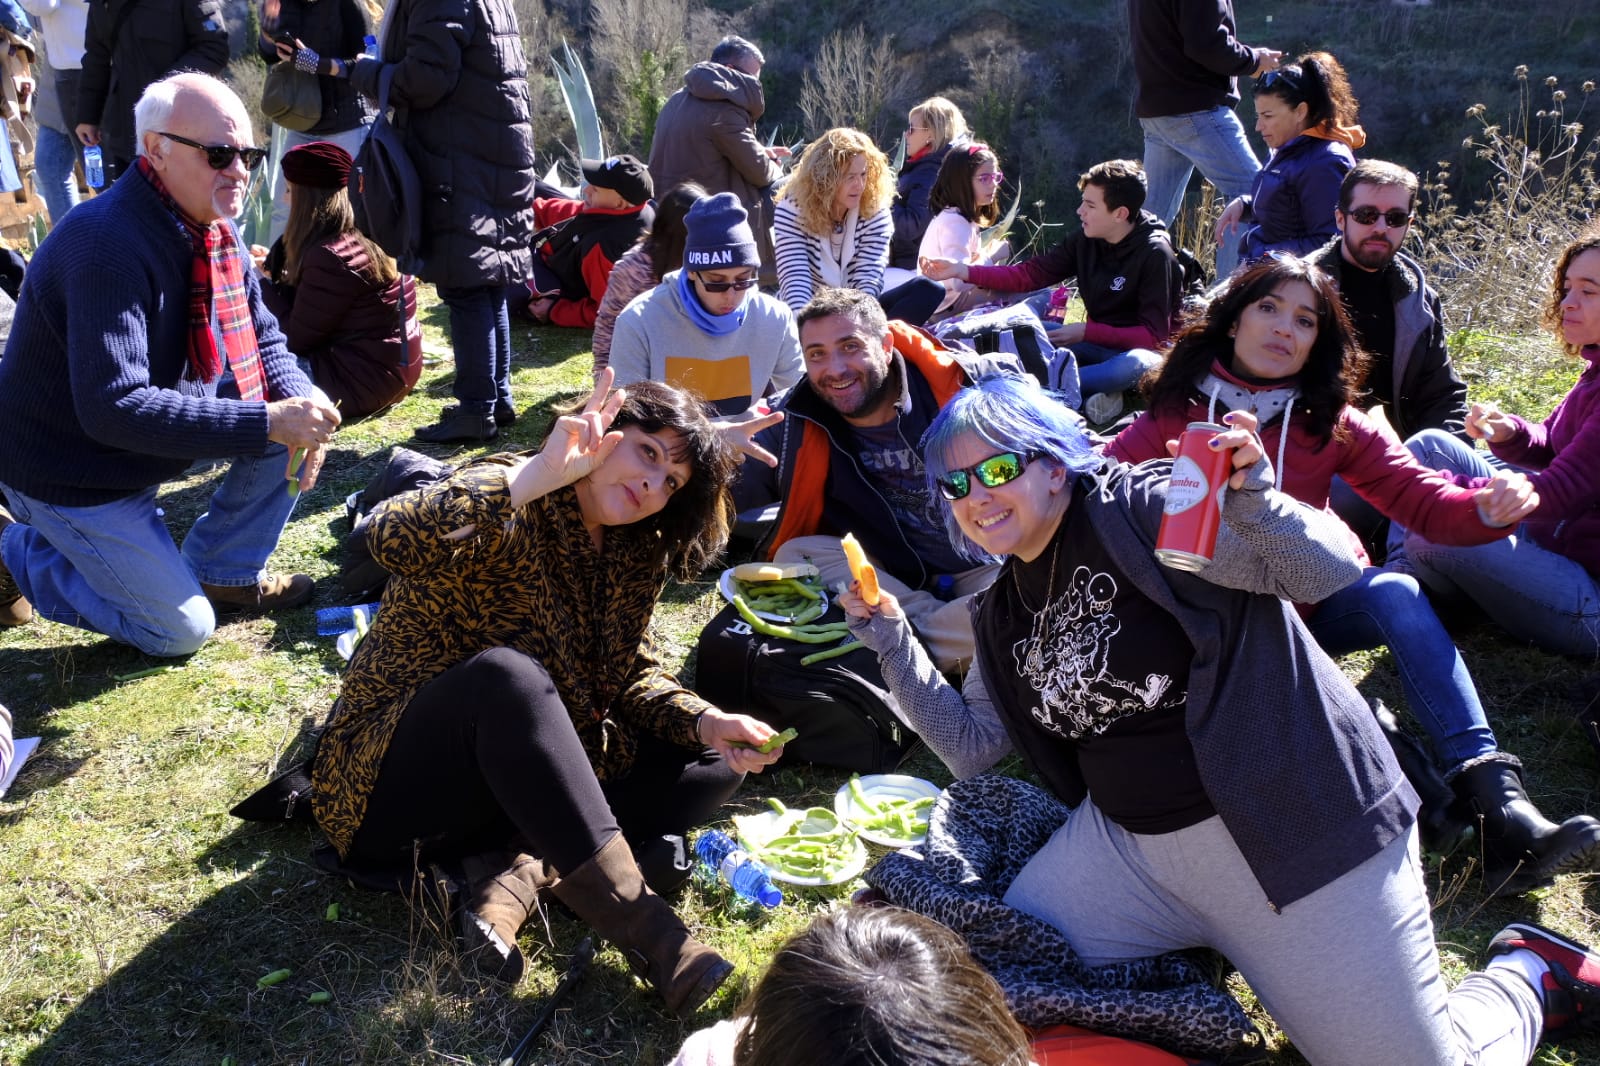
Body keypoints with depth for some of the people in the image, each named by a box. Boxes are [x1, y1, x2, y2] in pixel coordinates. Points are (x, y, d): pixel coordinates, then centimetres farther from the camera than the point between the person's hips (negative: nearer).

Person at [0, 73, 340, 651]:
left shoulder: (215, 229, -4)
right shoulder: (106, 245, -32)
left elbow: (262, 339, 3)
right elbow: (115, 408, -38)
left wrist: (299, 401, -21)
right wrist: (268, 422, -40)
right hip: (73, 468, -8)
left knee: (292, 407, -8)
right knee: (180, 630, -4)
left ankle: (225, 571, 9)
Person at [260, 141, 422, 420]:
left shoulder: (331, 257, -23)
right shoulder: (368, 237, 5)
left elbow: (297, 339, -14)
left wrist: (263, 285, -3)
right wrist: (275, 276, 9)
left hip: (359, 383, -10)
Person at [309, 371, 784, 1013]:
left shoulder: (635, 554, 4)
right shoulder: (510, 508, -17)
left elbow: (632, 673, 7)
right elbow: (392, 541, -36)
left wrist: (703, 721, -11)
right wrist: (537, 474, -39)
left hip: (526, 782, 8)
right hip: (394, 788, -7)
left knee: (715, 762, -3)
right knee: (506, 672, -38)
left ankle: (520, 869, -21)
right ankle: (641, 926, -36)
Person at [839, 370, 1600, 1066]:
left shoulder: (1146, 507, -11)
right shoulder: (1003, 614, 12)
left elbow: (1334, 571, -14)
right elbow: (970, 746, 12)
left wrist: (1251, 500, -33)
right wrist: (892, 644, 4)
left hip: (1292, 827, -6)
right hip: (1128, 847, 7)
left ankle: (1523, 976, 26)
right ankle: (1192, 946, 17)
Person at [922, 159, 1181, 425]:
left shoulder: (1154, 255, -19)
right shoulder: (1085, 241, -2)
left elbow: (1154, 335, -21)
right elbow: (1030, 274, -3)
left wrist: (1086, 332, -26)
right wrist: (963, 271, -12)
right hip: (1098, 342, 6)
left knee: (1137, 364, -42)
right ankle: (1091, 394, -25)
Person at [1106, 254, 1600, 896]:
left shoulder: (1331, 424, 3)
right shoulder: (1174, 414, -4)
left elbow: (1422, 498, -8)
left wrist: (1489, 507, -29)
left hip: (1310, 602, 2)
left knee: (1395, 593, -27)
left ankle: (1498, 804, -37)